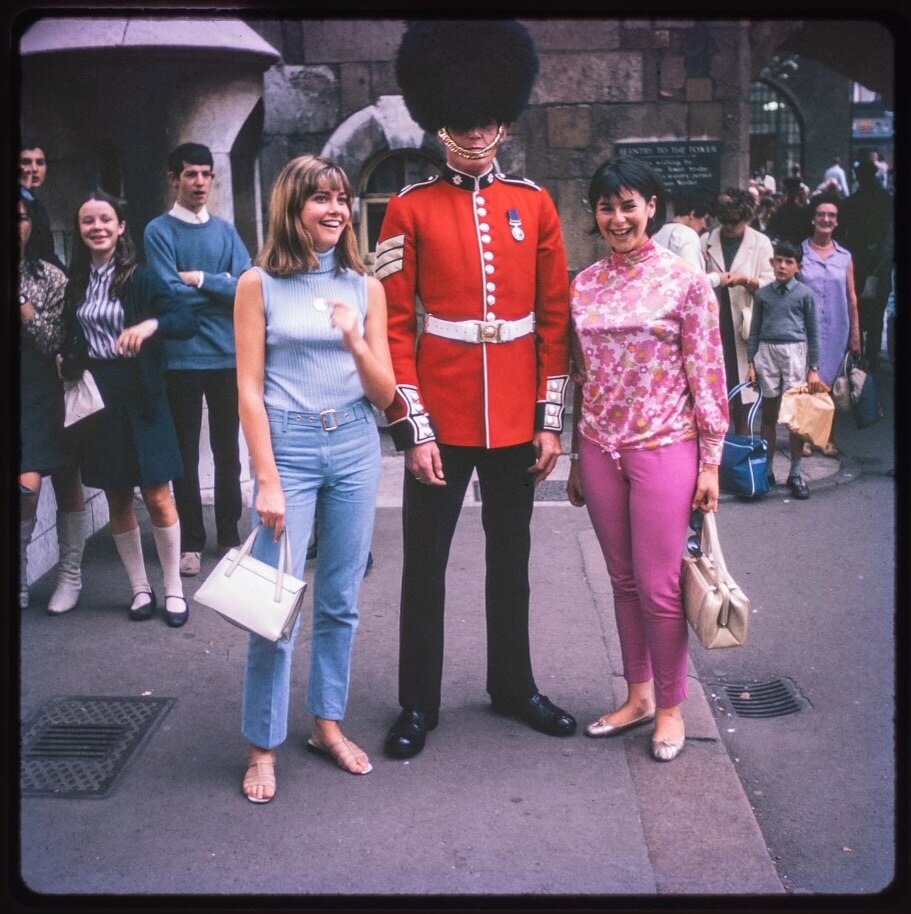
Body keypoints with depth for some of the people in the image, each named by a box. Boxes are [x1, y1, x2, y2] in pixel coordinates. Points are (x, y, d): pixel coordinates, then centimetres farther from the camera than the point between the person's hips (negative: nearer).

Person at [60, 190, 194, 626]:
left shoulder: (141, 278, -3)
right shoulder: (76, 282, 8)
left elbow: (186, 321, -12)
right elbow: (71, 341, 12)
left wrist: (151, 324, -30)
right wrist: (70, 367, -7)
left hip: (139, 395, -3)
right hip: (95, 395, 4)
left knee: (157, 496, -3)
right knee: (117, 500, 9)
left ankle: (174, 589, 11)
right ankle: (140, 589, 21)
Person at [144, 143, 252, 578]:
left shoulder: (225, 230, 8)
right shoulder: (159, 230, -3)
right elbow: (170, 294, -14)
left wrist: (200, 279, -11)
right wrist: (223, 285, -6)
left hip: (228, 356, 3)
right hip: (182, 359, -3)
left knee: (228, 451, 11)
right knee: (185, 453, 5)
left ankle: (229, 535, 23)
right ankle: (191, 542, 15)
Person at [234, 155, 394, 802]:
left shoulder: (365, 287, 6)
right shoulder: (260, 284, -2)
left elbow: (385, 394, 5)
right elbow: (250, 390, -4)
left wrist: (355, 341, -14)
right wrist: (268, 481, -9)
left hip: (355, 447, 3)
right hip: (288, 446, -3)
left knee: (341, 600, 11)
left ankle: (328, 724, 28)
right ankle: (264, 746, 14)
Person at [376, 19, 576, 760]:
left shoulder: (534, 205, 4)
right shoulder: (410, 210, -3)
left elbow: (556, 318, 4)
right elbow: (395, 325, -5)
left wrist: (551, 418, 0)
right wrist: (412, 429, -10)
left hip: (516, 420, 3)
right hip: (441, 420, -2)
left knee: (511, 557, 16)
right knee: (425, 564, 7)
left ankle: (513, 684, 33)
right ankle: (418, 704, 22)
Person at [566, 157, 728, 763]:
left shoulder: (686, 281, -5)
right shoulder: (584, 285, 7)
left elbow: (707, 375, -5)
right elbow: (579, 376, 11)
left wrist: (710, 461, -7)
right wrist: (577, 458, 13)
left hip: (664, 447, -4)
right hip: (600, 448, 4)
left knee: (659, 587, -1)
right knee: (623, 580, 13)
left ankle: (671, 706, 19)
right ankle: (638, 696, 28)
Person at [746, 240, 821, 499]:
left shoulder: (805, 294, 1)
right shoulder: (763, 294, 6)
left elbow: (813, 333, 3)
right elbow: (755, 331, 10)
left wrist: (814, 369, 0)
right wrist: (751, 363, 5)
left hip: (795, 353, -2)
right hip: (767, 353, 2)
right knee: (769, 414, 8)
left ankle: (795, 473, 8)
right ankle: (767, 469, 16)